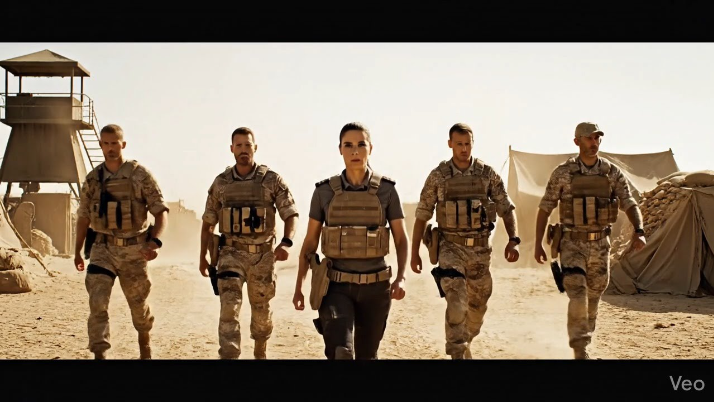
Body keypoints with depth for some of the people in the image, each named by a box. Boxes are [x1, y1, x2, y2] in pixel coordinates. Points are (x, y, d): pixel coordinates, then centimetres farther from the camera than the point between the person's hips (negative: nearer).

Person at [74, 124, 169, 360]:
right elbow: (84, 217, 14)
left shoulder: (140, 175, -6)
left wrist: (155, 241, -21)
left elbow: (161, 211, -7)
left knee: (138, 303, 13)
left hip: (134, 250, -2)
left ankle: (145, 342, 40)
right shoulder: (93, 179, 5)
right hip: (102, 249, 2)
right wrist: (77, 251, 16)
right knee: (97, 303, -12)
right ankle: (100, 354, -9)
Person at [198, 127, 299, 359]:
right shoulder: (220, 183, 2)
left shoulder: (272, 180, -5)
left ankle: (261, 353, 38)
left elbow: (291, 214, -5)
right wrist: (203, 257, 10)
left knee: (261, 310, 15)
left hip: (263, 255, 0)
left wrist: (286, 242, -22)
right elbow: (208, 223, 10)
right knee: (229, 309, -14)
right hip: (231, 254, 0)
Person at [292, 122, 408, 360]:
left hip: (375, 286, 1)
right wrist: (299, 286, 2)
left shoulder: (386, 190, -3)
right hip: (337, 286, -1)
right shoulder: (324, 191, -2)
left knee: (367, 356, 14)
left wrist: (400, 278, -16)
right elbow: (310, 241, 4)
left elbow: (401, 239, -1)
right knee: (340, 354, -21)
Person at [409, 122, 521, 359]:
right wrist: (414, 252, -1)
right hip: (451, 247, -3)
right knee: (456, 303, -19)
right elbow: (422, 215, 0)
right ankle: (458, 355, -11)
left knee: (478, 305, 15)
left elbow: (506, 209, 1)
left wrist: (513, 240, -13)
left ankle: (464, 344, 41)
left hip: (480, 248, 3)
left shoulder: (488, 174, -1)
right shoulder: (438, 176, -5)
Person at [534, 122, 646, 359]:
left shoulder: (613, 173, -1)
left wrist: (639, 232, -24)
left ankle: (582, 344, 33)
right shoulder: (562, 173, -6)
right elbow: (544, 209, -1)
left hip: (600, 245, 3)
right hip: (572, 244, -3)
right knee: (578, 297, -16)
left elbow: (630, 205, -5)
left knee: (593, 298, 13)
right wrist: (538, 244, -4)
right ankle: (580, 352, -10)